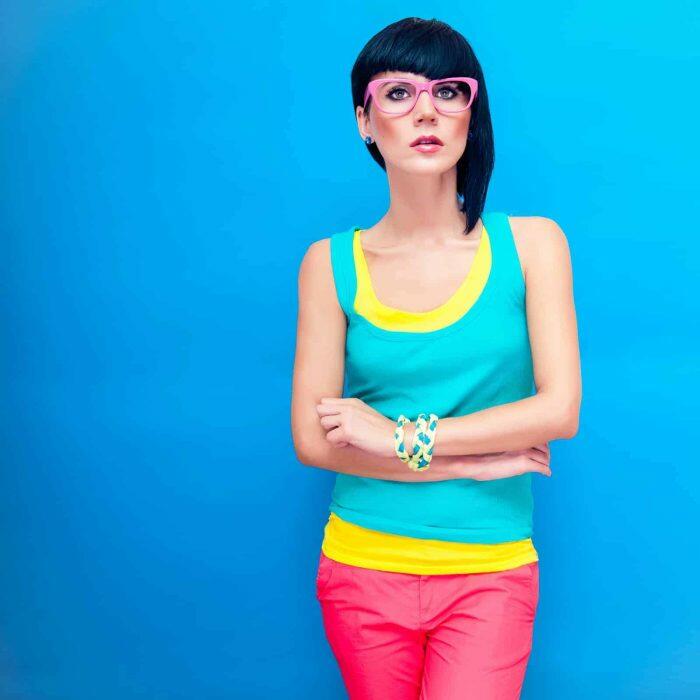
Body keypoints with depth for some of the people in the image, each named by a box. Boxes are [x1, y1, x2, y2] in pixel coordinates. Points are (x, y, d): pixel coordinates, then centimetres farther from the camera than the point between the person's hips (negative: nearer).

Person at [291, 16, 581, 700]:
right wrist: (474, 462, -10)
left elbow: (561, 410, -9)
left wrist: (400, 437, -12)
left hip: (489, 574, -1)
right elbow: (311, 439, -6)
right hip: (363, 567, 1)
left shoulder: (531, 244, -2)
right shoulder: (331, 263, -1)